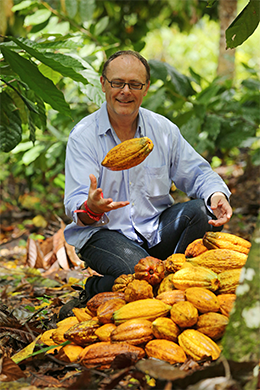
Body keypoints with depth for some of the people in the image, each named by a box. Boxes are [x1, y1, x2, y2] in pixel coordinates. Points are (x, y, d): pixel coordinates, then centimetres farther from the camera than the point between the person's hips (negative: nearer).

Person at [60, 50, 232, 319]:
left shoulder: (164, 129, 3)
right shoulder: (83, 135, -8)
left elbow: (197, 174, 7)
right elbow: (75, 204, -16)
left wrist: (216, 194, -18)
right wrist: (91, 209, -42)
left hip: (155, 228, 5)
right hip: (104, 232, -4)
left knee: (203, 211, -22)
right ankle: (94, 292, 0)